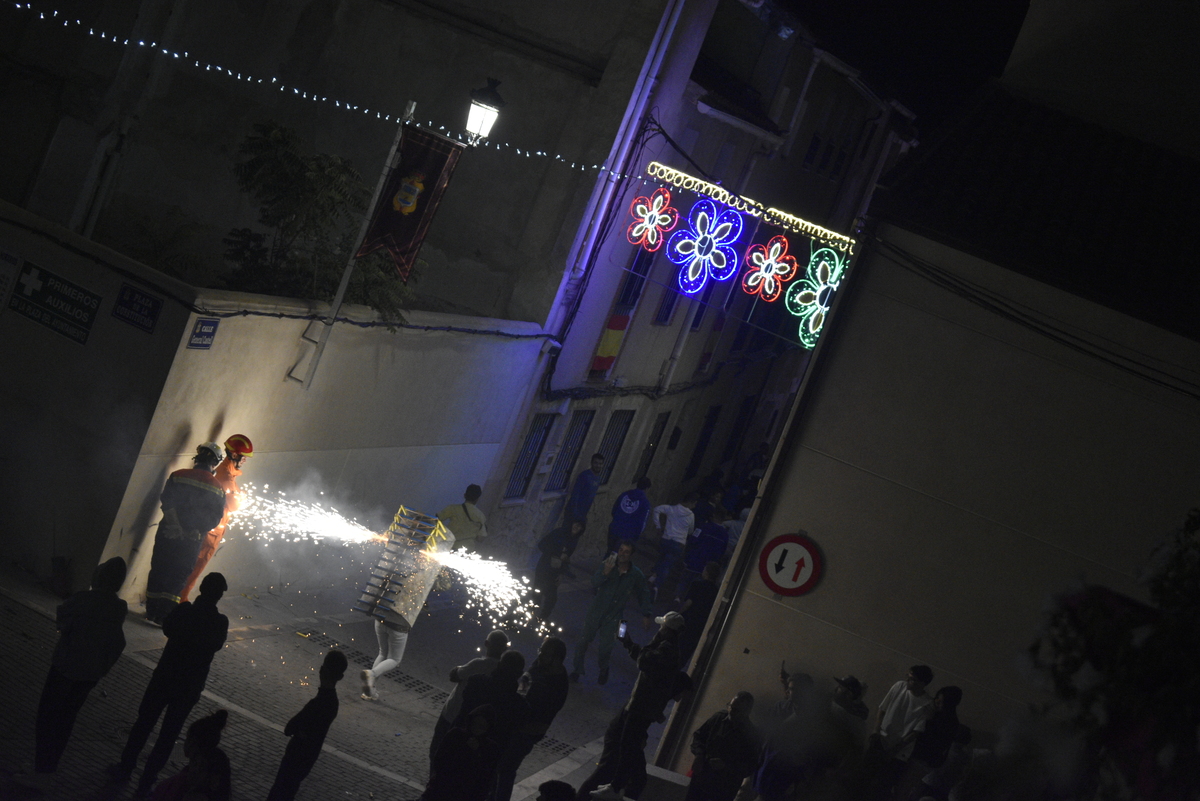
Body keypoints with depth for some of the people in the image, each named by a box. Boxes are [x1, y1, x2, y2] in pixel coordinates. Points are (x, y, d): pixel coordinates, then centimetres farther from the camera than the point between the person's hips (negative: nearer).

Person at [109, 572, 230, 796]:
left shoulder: (183, 611, -15)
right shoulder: (220, 623, -13)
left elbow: (167, 629, 5)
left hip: (165, 677, 0)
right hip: (190, 686, 1)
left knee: (143, 723, 16)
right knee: (168, 734, 11)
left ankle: (125, 769, 25)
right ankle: (146, 781, 16)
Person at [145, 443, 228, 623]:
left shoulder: (177, 476, -1)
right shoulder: (218, 490, 0)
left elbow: (167, 503, -10)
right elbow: (214, 519, -3)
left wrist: (177, 527, -12)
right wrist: (192, 531, -5)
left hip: (167, 534, 0)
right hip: (192, 541, 0)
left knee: (159, 571, 13)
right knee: (178, 577, 8)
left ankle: (152, 612, 18)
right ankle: (164, 617, 6)